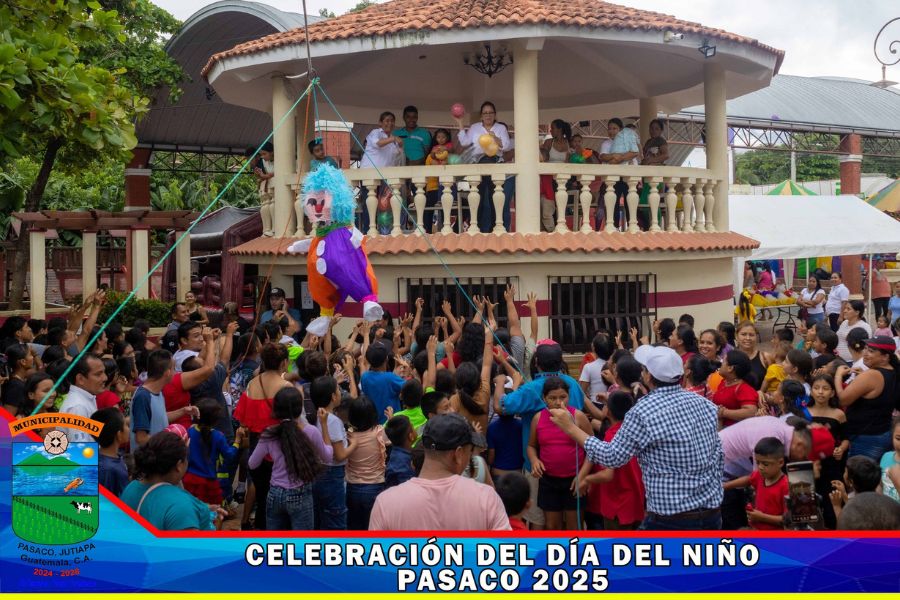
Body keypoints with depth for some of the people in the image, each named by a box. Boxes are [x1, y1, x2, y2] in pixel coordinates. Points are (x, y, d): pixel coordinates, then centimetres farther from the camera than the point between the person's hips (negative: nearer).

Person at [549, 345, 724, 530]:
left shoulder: (643, 412, -14)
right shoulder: (705, 404, 5)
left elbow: (612, 456, -6)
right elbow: (717, 458, 11)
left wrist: (570, 428, 1)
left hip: (671, 519, -6)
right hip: (712, 514, 6)